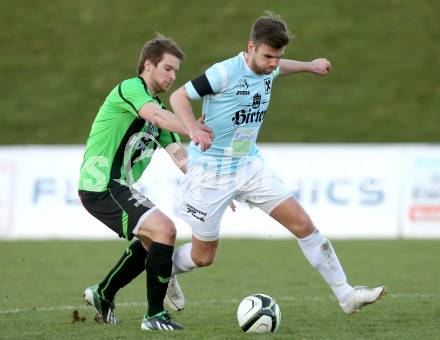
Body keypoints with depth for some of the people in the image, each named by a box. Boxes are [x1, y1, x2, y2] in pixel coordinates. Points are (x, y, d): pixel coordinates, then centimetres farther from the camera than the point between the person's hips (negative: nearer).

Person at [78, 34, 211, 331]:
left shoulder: (157, 107, 17)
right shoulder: (130, 88, -10)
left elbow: (179, 156, 11)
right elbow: (157, 116, -32)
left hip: (118, 188, 11)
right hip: (103, 187, -11)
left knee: (152, 238, 25)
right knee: (164, 230, -20)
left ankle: (104, 294, 37)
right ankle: (155, 316, -13)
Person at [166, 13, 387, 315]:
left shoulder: (269, 69, 1)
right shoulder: (226, 72, -21)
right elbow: (179, 97, -18)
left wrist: (309, 66, 35)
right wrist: (194, 129, -35)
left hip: (250, 165, 6)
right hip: (212, 172, -6)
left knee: (303, 223, -6)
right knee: (203, 256, 6)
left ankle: (346, 295, -1)